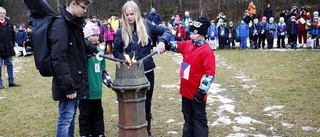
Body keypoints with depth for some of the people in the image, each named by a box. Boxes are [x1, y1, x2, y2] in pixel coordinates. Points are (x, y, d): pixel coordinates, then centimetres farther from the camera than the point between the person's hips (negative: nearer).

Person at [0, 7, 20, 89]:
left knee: (10, 65, 10)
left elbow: (13, 35, 13)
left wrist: (12, 44, 6)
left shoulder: (9, 23, 7)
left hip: (8, 48, 4)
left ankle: (11, 81, 18)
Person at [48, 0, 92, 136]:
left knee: (71, 116, 18)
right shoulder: (60, 24, -16)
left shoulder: (74, 23, 12)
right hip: (69, 84, -9)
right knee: (66, 118, 0)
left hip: (75, 80, 9)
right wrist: (68, 86, -22)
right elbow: (58, 58, -22)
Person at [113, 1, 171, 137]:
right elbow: (116, 52, 5)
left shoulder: (146, 25, -3)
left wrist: (162, 41, -21)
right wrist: (125, 60, -13)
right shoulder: (121, 32, -3)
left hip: (147, 71, 1)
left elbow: (167, 31, -1)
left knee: (147, 101, 14)